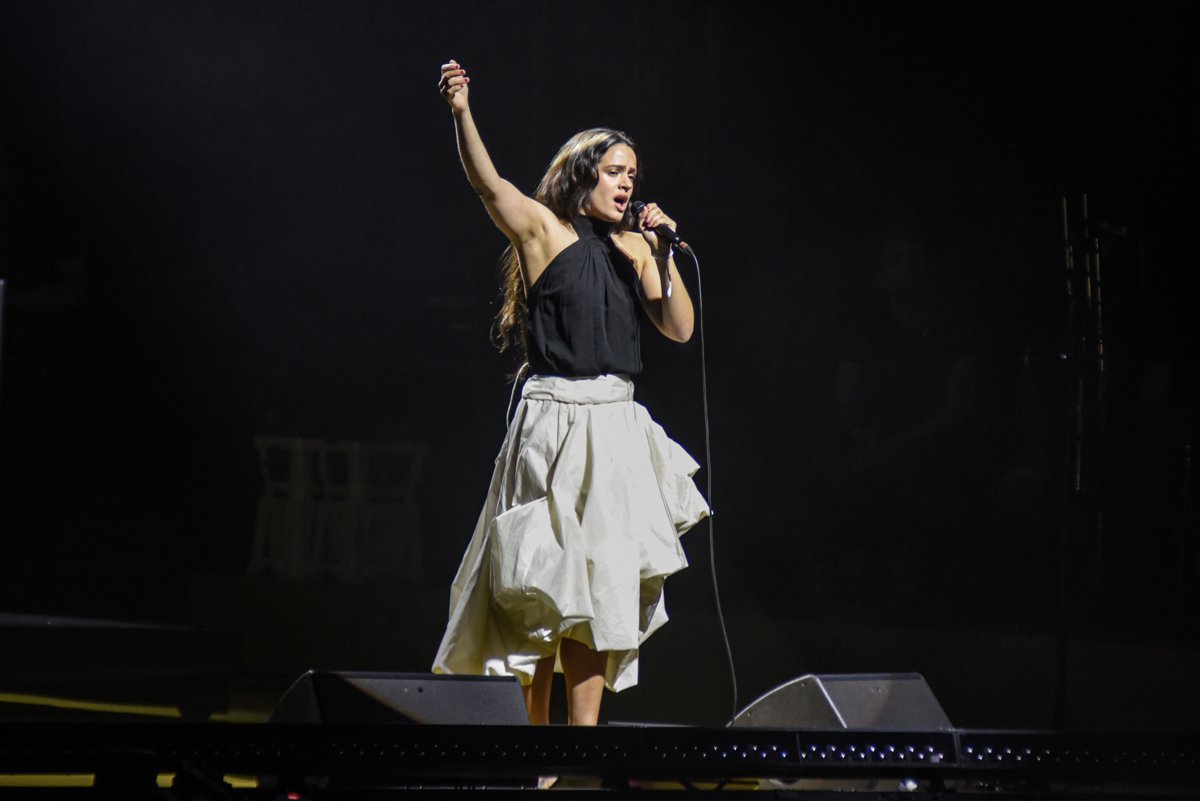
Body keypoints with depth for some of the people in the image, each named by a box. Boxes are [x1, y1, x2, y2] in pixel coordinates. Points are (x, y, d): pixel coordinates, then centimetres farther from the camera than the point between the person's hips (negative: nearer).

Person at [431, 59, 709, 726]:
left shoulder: (633, 246, 13)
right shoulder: (542, 228, -1)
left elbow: (680, 328, 9)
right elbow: (487, 182, -19)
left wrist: (662, 254, -3)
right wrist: (462, 113, -35)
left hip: (617, 427, 5)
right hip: (554, 421, -5)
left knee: (600, 588, 3)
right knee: (544, 588, -2)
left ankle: (584, 736, 5)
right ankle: (535, 733, 5)